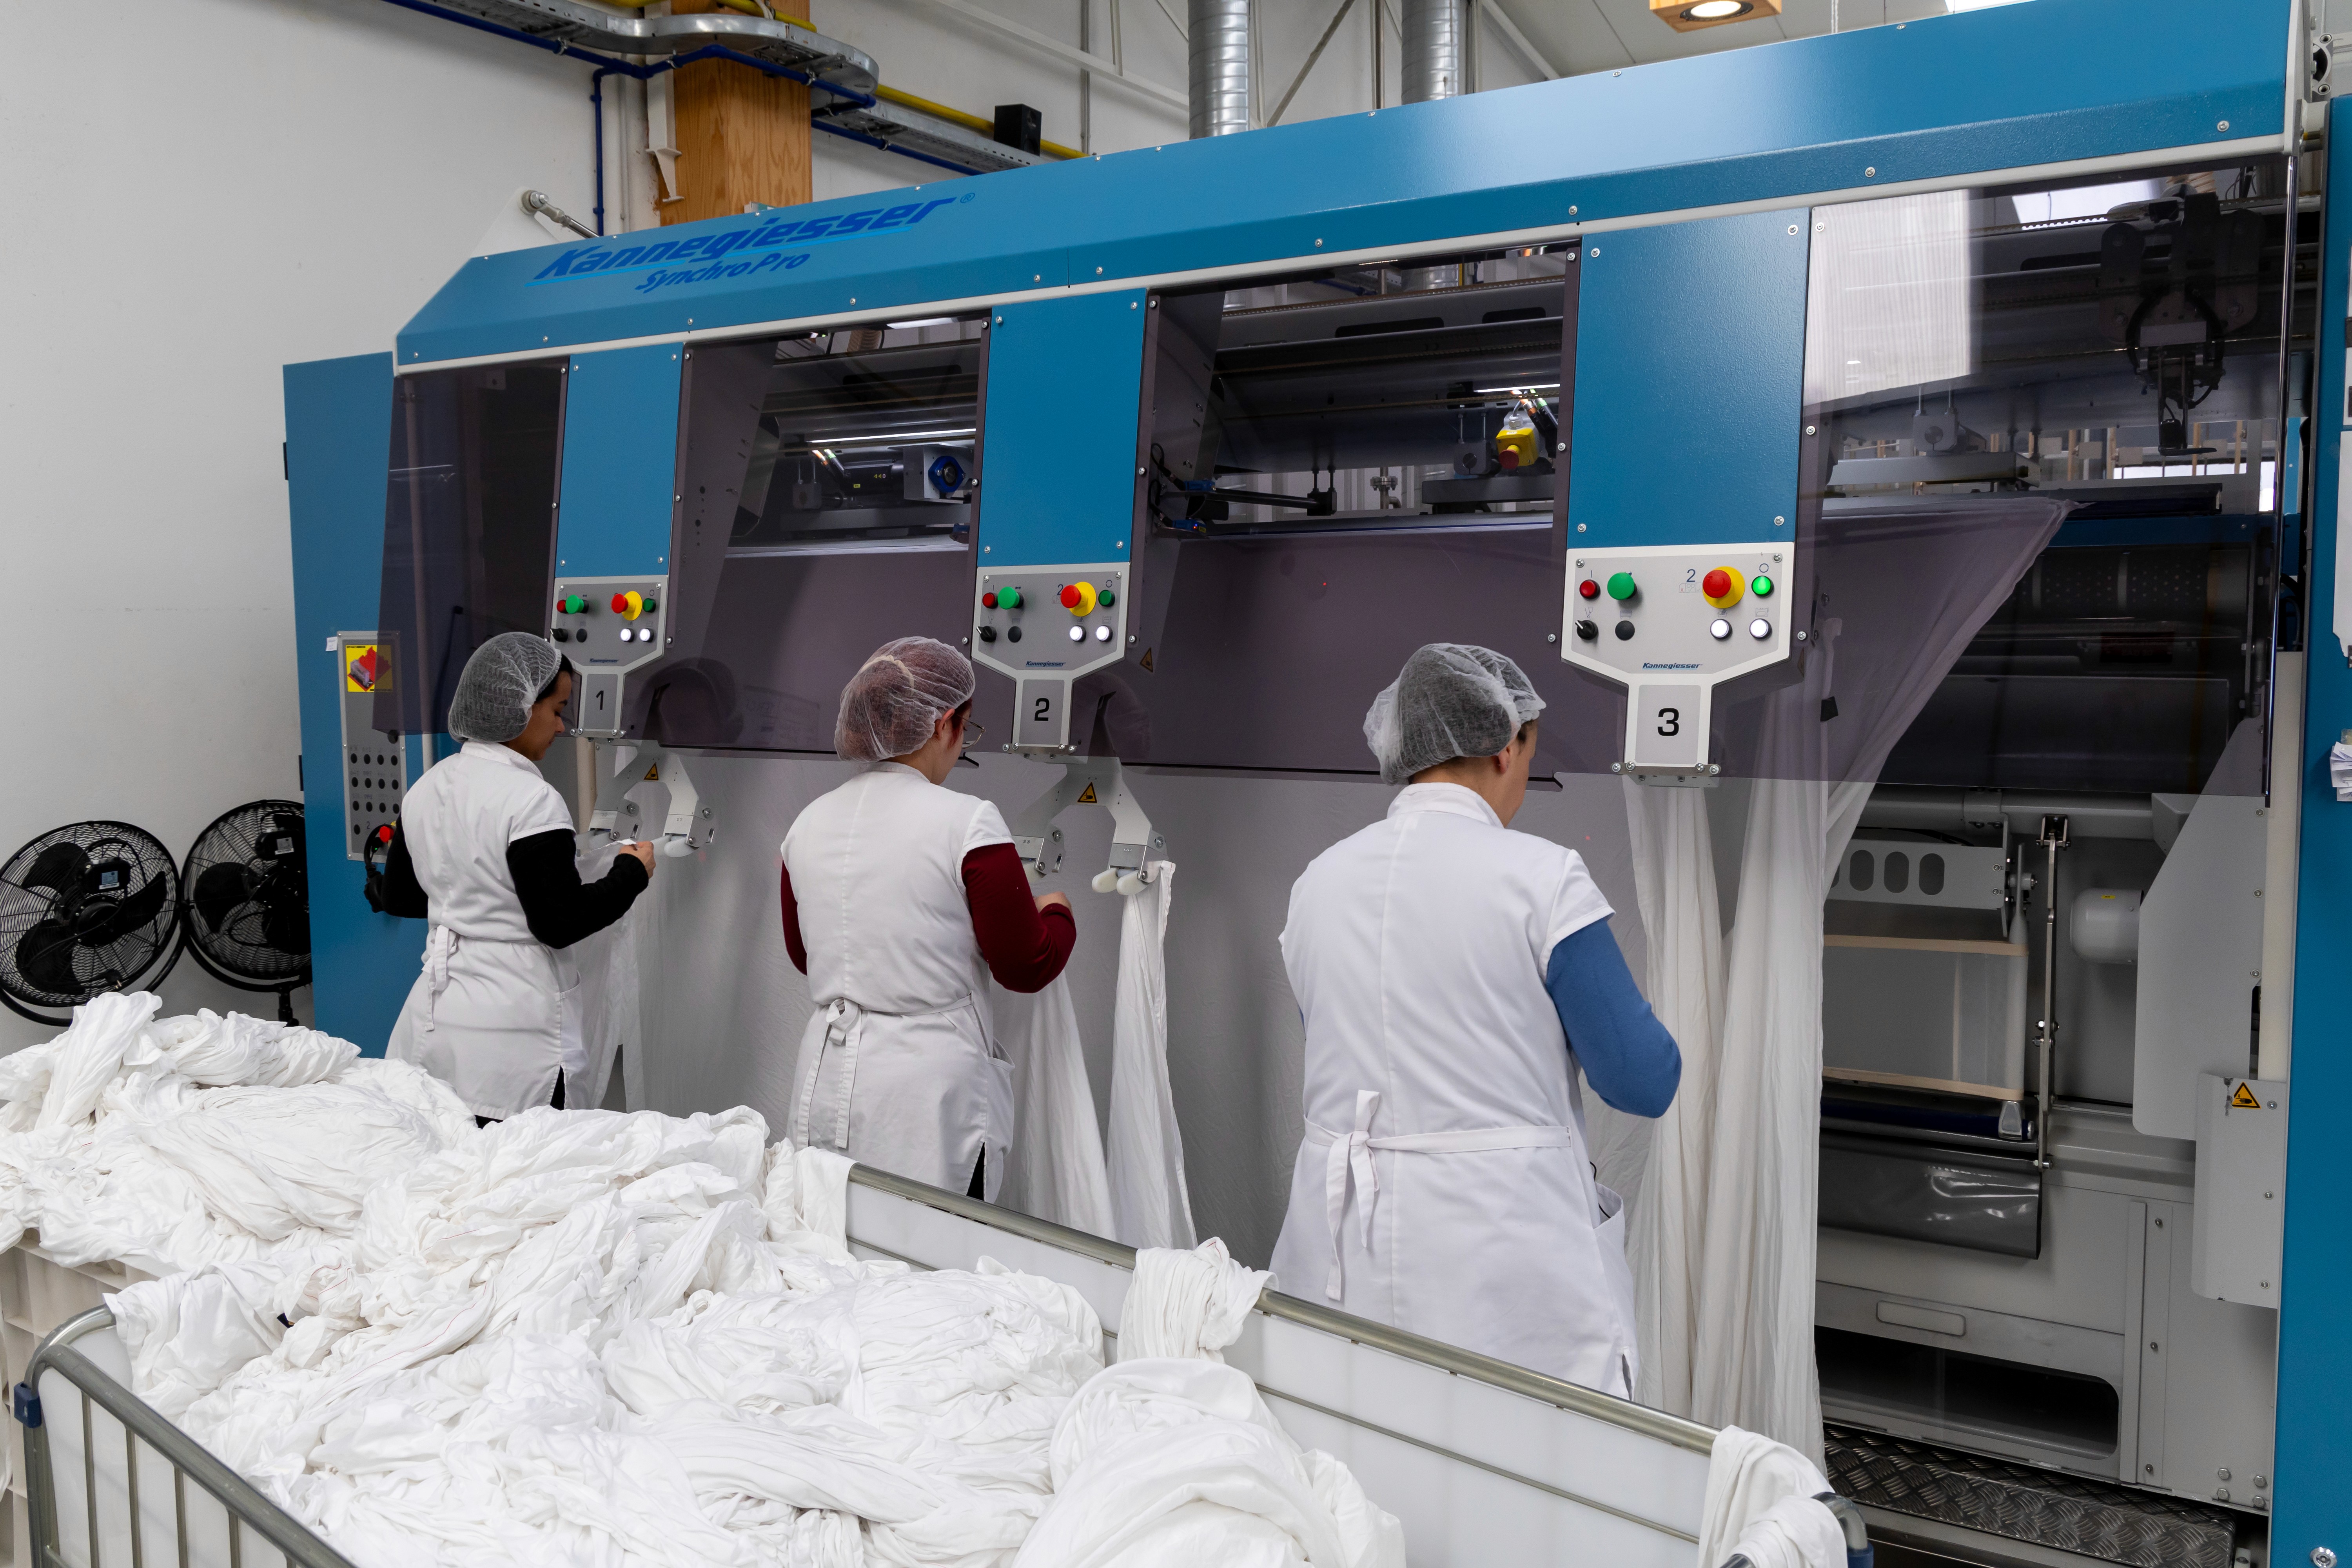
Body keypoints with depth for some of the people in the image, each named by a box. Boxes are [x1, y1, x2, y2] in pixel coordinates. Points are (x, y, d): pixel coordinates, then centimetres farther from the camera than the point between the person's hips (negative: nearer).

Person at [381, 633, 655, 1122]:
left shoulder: (426, 788, 9)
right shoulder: (532, 801, -15)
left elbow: (397, 896, 18)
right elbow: (560, 925, -15)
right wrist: (632, 874, -3)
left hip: (436, 1007, 8)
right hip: (508, 1030, -8)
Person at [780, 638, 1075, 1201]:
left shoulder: (809, 822, 5)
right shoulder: (967, 822, -13)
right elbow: (1027, 968, -7)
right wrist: (1057, 913, 13)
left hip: (824, 1079, 6)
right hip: (929, 1085, -6)